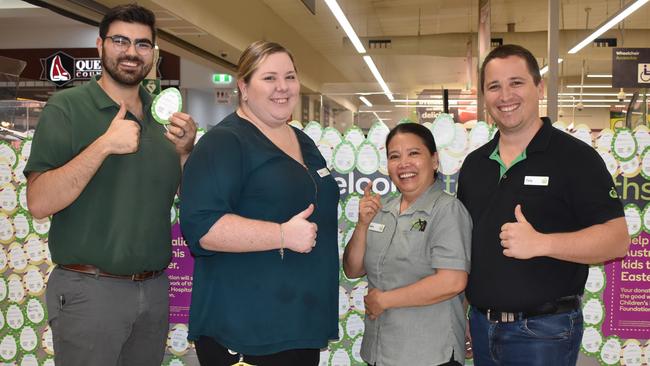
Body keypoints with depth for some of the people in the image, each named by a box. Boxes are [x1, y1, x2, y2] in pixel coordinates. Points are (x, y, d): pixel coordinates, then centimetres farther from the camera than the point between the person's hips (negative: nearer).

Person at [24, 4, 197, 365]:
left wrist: (185, 150, -5)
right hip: (88, 290, -5)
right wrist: (103, 145, -23)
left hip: (155, 289, 5)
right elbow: (39, 203, -15)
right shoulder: (67, 106, -8)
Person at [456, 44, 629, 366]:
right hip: (482, 325, 5)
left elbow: (617, 238, -14)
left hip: (544, 330, -5)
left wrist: (541, 244, -27)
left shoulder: (575, 157, -9)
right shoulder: (474, 164, 9)